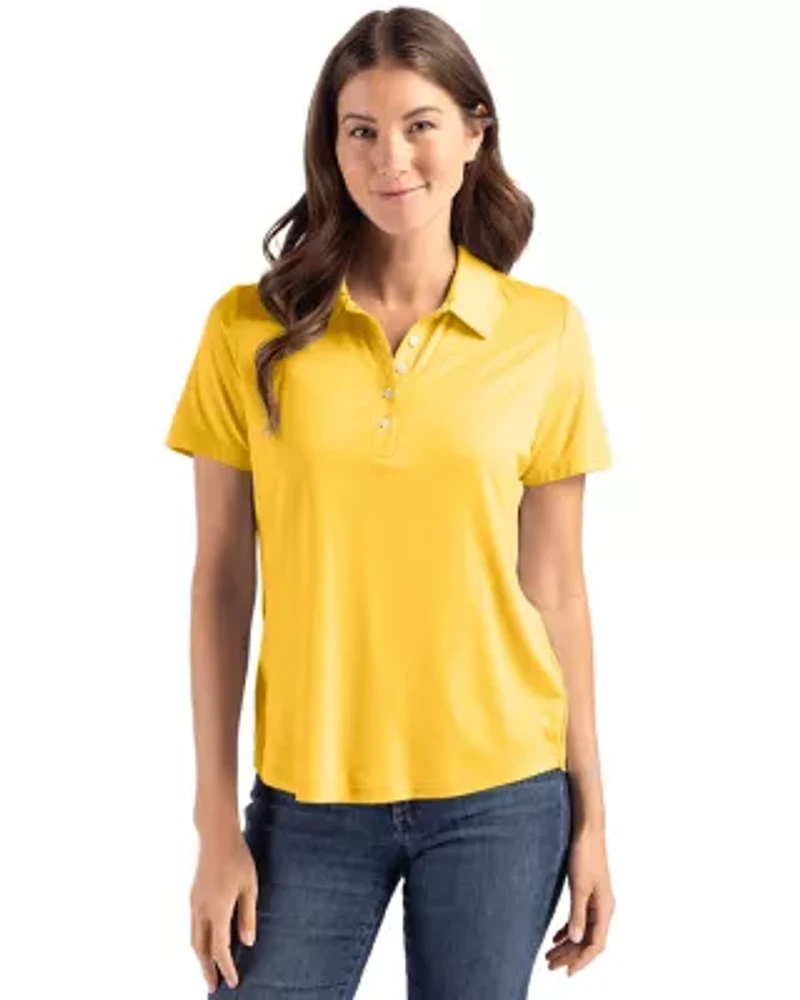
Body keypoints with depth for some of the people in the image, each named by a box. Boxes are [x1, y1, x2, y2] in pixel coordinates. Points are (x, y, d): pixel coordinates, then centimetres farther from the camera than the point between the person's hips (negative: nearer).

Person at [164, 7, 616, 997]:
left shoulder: (545, 332, -2)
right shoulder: (252, 330, -3)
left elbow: (554, 587, 2)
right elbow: (222, 583, -1)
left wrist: (589, 812, 4)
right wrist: (217, 821, -3)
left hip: (499, 794, 0)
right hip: (308, 796, 0)